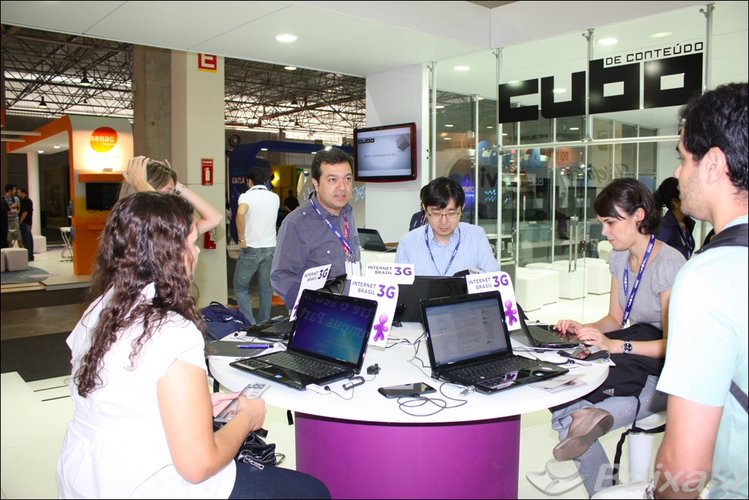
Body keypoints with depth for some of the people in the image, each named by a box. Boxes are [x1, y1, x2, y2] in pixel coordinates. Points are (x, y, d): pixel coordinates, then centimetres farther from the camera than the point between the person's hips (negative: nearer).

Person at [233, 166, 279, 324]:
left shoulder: (247, 196, -8)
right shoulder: (275, 197, 7)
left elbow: (240, 213, -29)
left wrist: (241, 238, -20)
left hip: (251, 249, -4)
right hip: (270, 248, 4)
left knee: (240, 287, 8)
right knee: (266, 288, 13)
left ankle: (250, 324, -2)